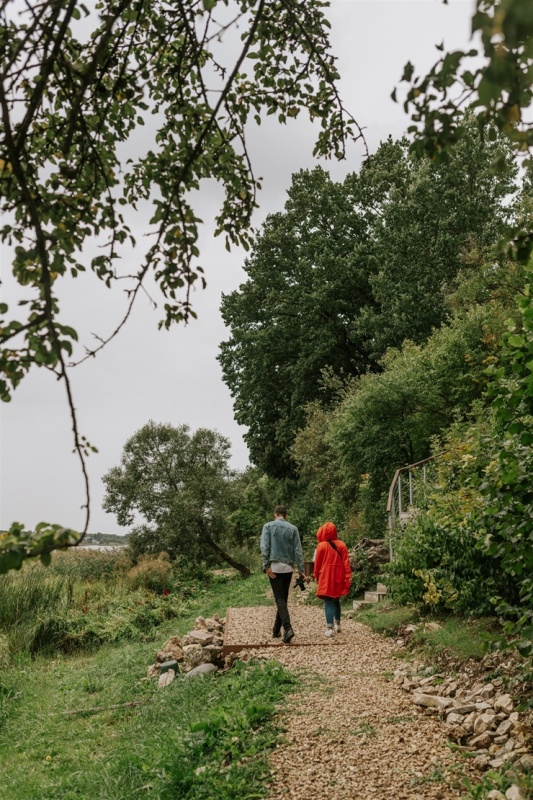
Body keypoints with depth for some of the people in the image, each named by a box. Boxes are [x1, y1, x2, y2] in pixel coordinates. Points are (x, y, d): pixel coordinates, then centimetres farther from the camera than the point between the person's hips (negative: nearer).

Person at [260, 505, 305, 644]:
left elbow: (264, 547, -9)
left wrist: (266, 565, -11)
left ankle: (288, 628, -24)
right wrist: (301, 570, 2)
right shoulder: (293, 528, 6)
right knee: (283, 598, 14)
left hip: (274, 567, -2)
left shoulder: (268, 526, 1)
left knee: (279, 598, -6)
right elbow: (298, 550, 2)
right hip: (288, 567, 3)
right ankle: (276, 630, 21)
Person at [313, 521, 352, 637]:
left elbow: (317, 563, -1)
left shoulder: (322, 546, -8)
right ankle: (337, 625, 27)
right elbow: (346, 562, -3)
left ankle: (330, 628, -11)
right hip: (338, 578, 4)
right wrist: (348, 578, -1)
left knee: (328, 602, -2)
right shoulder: (341, 545, 0)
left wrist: (316, 576, 12)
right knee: (336, 601, 20)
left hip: (326, 578, -4)